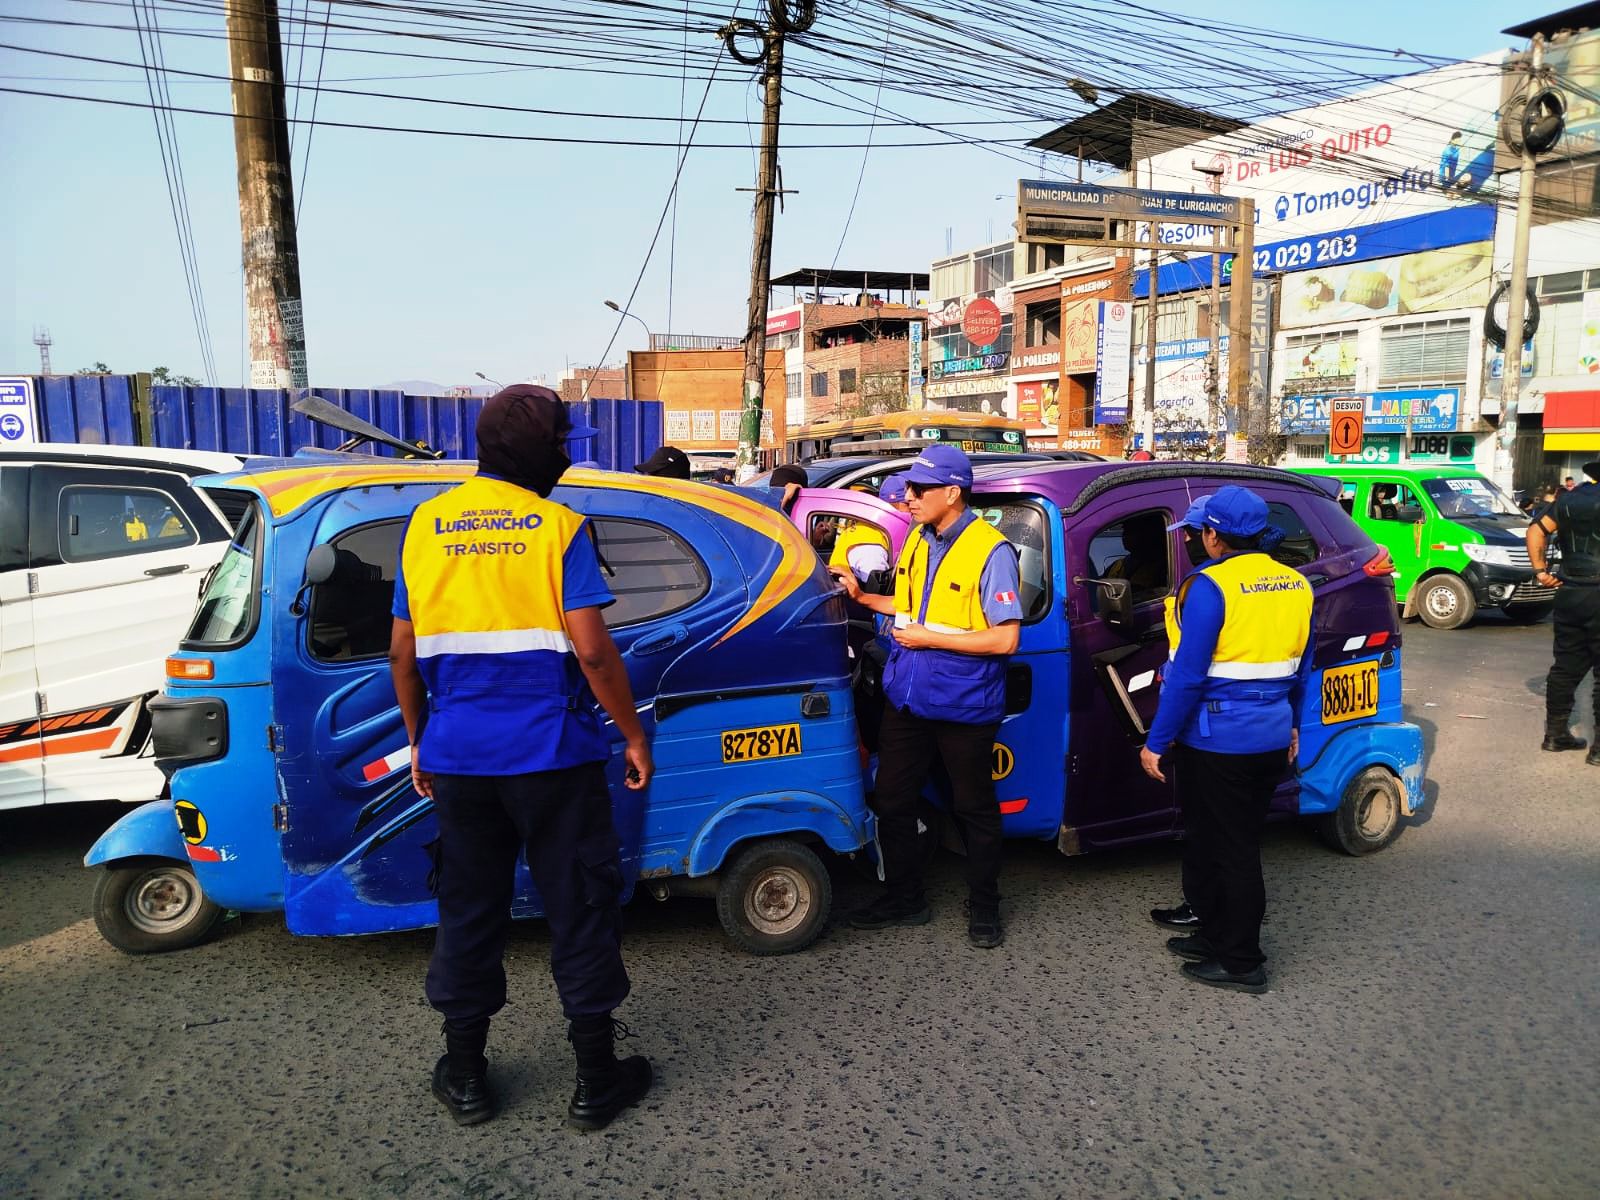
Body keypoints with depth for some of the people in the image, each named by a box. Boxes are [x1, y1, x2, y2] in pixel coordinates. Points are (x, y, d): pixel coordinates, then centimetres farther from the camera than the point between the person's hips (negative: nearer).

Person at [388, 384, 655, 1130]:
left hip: (457, 755, 4)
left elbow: (403, 652, 7)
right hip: (552, 753, -4)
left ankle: (465, 1076, 28)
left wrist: (417, 738, 18)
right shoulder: (557, 526, -8)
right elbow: (592, 651, -14)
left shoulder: (428, 524, 5)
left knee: (468, 907, 16)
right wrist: (633, 735, -3)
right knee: (579, 907, 8)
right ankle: (596, 1081, 18)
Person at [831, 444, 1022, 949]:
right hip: (906, 699, 7)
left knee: (973, 809, 10)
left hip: (963, 706, -7)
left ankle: (983, 907, 29)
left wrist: (928, 637, -20)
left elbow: (1005, 639, -21)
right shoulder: (916, 541, 6)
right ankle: (904, 897, 32)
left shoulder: (991, 551, -17)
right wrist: (862, 597, 8)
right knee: (891, 800, 14)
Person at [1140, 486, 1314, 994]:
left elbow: (1187, 675, -20)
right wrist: (1291, 724, 26)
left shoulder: (1210, 587, -18)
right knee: (1239, 843, 18)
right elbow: (1301, 668, 15)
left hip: (1217, 741, -7)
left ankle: (1241, 963, 15)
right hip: (1273, 738, 8)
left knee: (1228, 850, 4)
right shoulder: (1295, 585, 6)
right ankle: (1216, 936, 32)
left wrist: (1157, 742, -13)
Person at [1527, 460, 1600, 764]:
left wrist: (1540, 570, 9)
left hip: (1568, 592, 6)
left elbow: (1537, 531, 10)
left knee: (1566, 666, 14)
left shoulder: (1569, 499, 9)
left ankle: (1555, 733, 20)